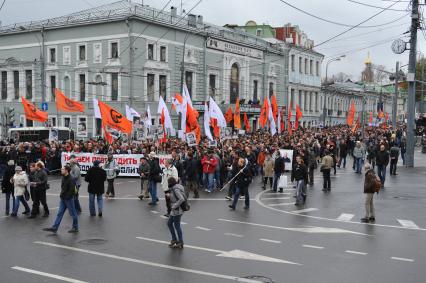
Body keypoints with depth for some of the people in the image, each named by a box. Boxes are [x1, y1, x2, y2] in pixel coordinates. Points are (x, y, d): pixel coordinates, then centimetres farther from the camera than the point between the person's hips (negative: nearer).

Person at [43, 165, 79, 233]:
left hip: (68, 199, -9)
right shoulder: (63, 178, 7)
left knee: (73, 213, 5)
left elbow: (72, 190, -23)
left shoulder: (70, 179, -20)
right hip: (63, 198, 9)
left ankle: (75, 228, 16)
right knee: (60, 213, 9)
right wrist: (61, 195, 10)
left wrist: (66, 196, -19)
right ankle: (54, 228, 12)